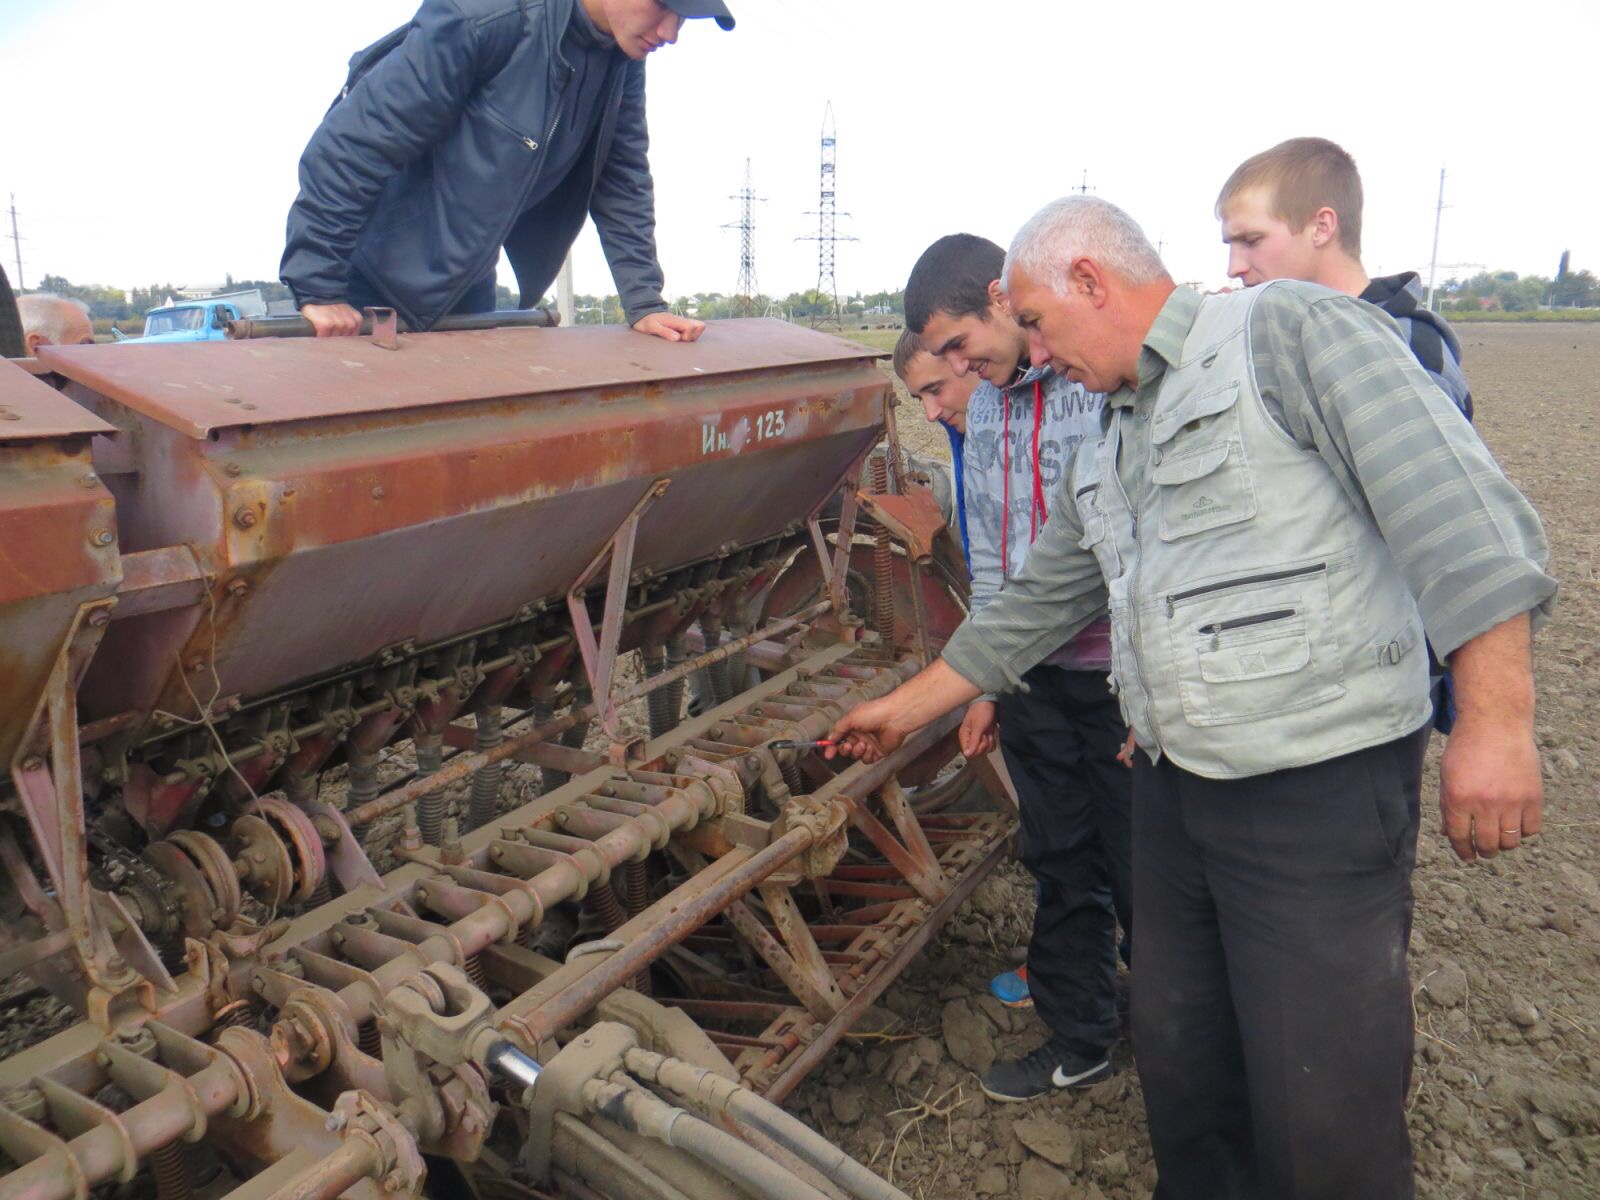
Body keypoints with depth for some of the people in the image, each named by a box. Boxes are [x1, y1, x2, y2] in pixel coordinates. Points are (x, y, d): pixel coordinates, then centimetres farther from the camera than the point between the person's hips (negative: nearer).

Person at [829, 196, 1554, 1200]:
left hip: (1324, 789, -7)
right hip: (1173, 788, 8)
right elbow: (1032, 611, 23)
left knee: (1320, 1113, 3)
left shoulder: (1289, 329, -8)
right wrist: (901, 712, 26)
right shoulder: (1107, 462, 16)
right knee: (1179, 1061, 18)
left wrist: (1496, 721, -23)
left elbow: (1457, 504, -17)